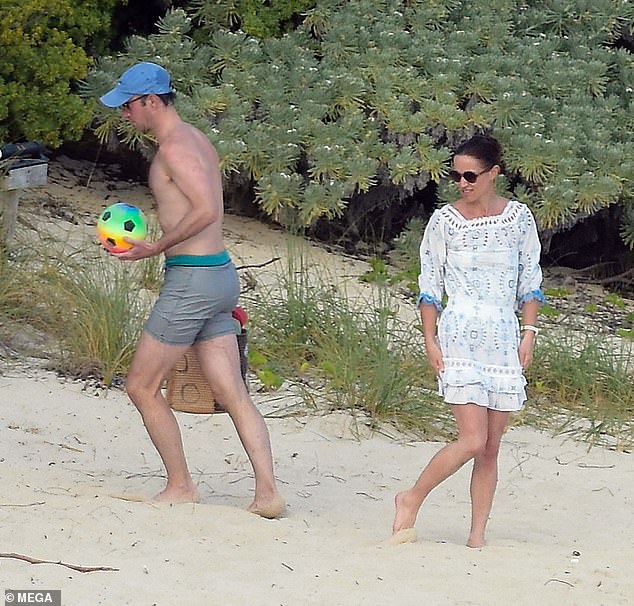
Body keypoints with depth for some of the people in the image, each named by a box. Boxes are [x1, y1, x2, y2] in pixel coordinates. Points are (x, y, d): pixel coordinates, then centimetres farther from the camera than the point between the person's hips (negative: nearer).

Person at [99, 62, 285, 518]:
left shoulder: (174, 147, -14)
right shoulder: (197, 140, 17)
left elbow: (205, 209, -25)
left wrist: (156, 248, -18)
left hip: (193, 278, -10)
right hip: (220, 273, 10)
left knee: (142, 385, 2)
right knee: (234, 395, 5)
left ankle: (180, 486, 7)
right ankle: (268, 492, -3)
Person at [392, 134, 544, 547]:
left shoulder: (519, 218, 5)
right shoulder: (444, 221, 1)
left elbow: (530, 281, 10)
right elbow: (430, 285, 4)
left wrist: (529, 332, 1)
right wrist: (430, 339, -3)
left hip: (504, 339, 3)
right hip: (459, 337, -3)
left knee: (491, 447, 3)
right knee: (473, 440, -14)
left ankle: (477, 536, 9)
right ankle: (412, 500, 4)